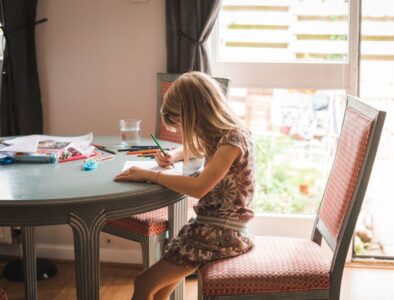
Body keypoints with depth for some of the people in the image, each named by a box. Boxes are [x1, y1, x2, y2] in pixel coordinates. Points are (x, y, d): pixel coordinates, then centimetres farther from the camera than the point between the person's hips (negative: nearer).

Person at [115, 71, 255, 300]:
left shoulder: (233, 138, -20)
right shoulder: (219, 134, 8)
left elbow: (199, 187, -31)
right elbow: (194, 150, 31)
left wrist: (149, 175, -23)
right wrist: (173, 156, 9)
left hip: (223, 232, -9)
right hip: (210, 224, 9)